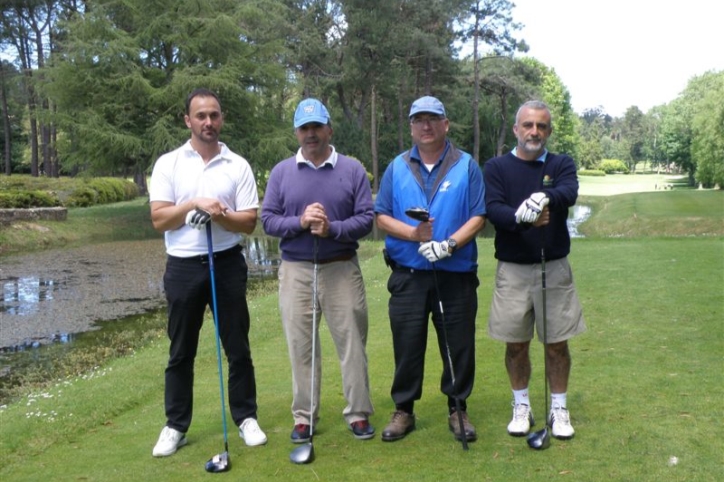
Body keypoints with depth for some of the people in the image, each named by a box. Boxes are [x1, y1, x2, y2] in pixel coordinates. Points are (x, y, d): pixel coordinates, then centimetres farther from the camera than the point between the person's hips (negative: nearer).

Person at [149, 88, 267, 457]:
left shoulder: (238, 166, 2)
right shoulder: (168, 164, 2)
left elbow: (249, 222, -2)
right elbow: (159, 220, -5)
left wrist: (219, 215, -19)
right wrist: (194, 204, -17)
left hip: (227, 263, 0)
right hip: (183, 266, 0)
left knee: (237, 347, 7)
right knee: (181, 352, 8)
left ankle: (246, 418, 20)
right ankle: (176, 426, 19)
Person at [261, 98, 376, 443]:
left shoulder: (353, 169, 2)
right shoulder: (281, 172, 5)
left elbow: (366, 218, -4)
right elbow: (268, 219, 1)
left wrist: (332, 229, -19)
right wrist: (300, 222, -17)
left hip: (342, 269, -1)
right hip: (296, 271, 1)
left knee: (352, 343, 4)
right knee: (301, 346, 6)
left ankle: (358, 413, 17)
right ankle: (303, 416, 17)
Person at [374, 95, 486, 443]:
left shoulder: (467, 166, 3)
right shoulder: (397, 168, 7)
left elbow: (478, 217, -2)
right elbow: (382, 217, 4)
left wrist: (450, 244, -18)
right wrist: (413, 233, -13)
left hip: (456, 274, -1)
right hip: (407, 274, 1)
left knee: (458, 345, 6)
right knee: (407, 345, 6)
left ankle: (457, 410, 22)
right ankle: (403, 410, 21)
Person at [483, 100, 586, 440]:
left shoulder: (561, 164, 3)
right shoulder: (496, 167, 1)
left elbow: (569, 193, -20)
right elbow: (493, 210, -15)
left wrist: (545, 197, -43)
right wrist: (522, 218, -36)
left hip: (555, 267, 1)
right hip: (512, 269, 0)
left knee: (557, 343, 7)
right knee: (516, 344, 8)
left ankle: (559, 409, 24)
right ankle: (521, 406, 27)